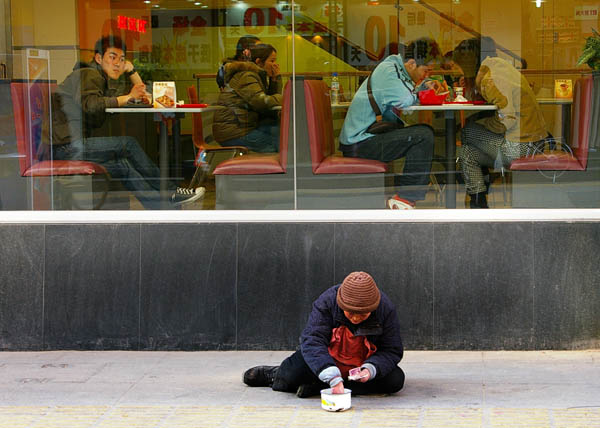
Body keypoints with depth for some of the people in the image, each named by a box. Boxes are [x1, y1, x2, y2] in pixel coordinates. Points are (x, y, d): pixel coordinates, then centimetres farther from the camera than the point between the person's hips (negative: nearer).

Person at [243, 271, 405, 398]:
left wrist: (371, 369, -36)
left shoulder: (386, 308, -22)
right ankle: (275, 375, 14)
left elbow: (392, 350, -15)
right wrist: (333, 378, -47)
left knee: (396, 379, -26)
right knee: (293, 373, -27)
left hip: (363, 366, 2)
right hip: (329, 360, -2)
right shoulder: (326, 301, -26)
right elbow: (312, 341, -34)